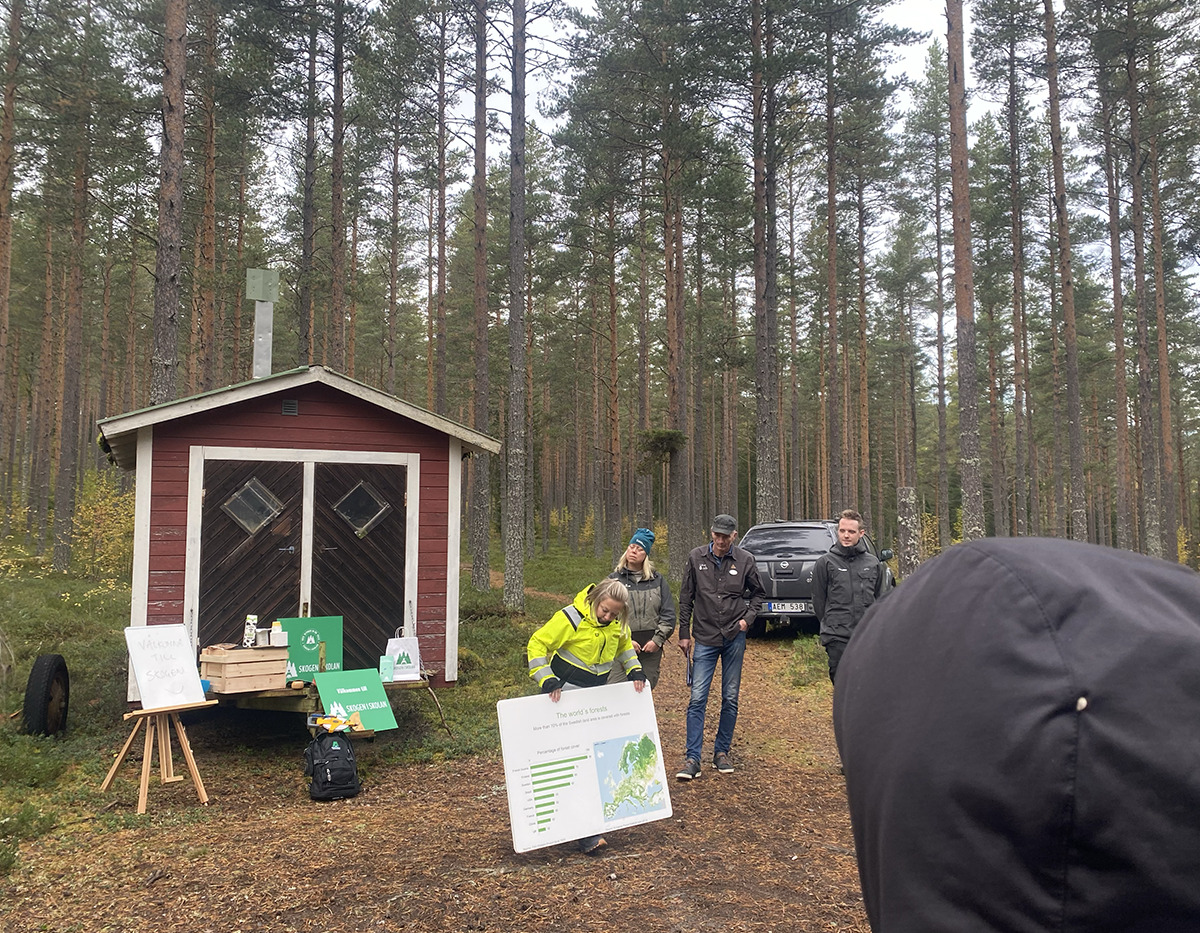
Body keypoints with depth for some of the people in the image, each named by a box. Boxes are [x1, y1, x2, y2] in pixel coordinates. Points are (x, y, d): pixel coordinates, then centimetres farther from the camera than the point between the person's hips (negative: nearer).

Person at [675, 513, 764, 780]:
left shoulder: (745, 560, -1)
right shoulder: (696, 557, 0)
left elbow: (758, 593, 13)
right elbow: (686, 597, 6)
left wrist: (748, 617, -2)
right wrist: (684, 633, 4)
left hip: (734, 637, 1)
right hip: (705, 638, -1)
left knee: (730, 698, 9)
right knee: (698, 698, -5)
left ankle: (722, 752, 22)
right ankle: (692, 758, -2)